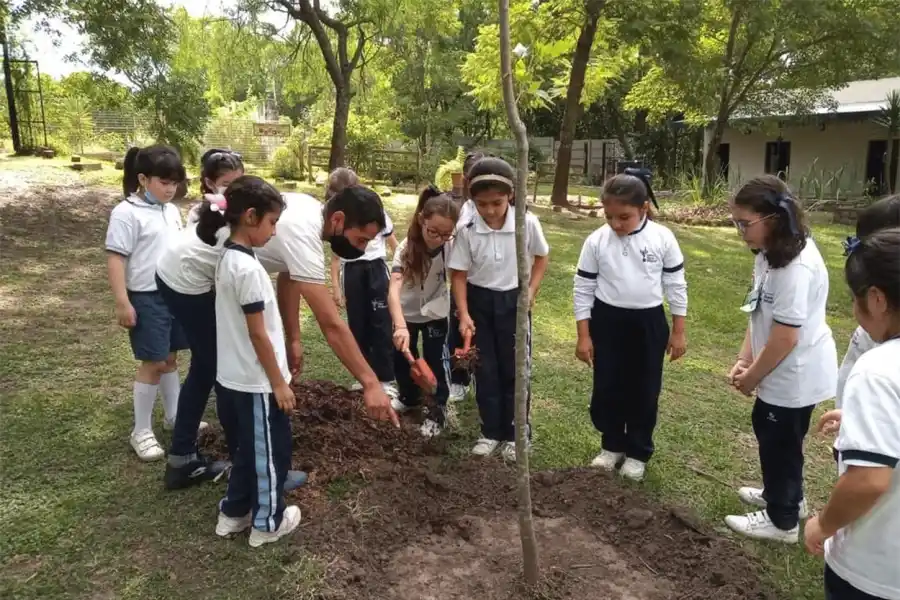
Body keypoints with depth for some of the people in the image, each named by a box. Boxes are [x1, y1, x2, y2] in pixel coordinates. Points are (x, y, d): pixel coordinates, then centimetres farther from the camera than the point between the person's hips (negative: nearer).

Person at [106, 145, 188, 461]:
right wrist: (122, 303, -19)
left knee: (170, 358, 17)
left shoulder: (172, 211, 10)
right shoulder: (127, 213, -13)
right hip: (147, 298, -7)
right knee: (153, 363, 1)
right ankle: (142, 431, 15)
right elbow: (115, 258, -15)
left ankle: (174, 415, 33)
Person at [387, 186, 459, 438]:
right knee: (401, 357, 9)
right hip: (407, 312, 1)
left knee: (436, 359, -7)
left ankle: (439, 410, 14)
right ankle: (409, 397, 37)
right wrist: (400, 326, -57)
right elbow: (394, 289, -42)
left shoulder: (451, 248, -25)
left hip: (435, 312, 0)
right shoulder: (406, 248, -30)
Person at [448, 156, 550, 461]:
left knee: (515, 370, 7)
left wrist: (531, 290, -7)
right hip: (480, 302, 1)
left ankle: (515, 435, 22)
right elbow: (459, 274, -8)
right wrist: (464, 315, -15)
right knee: (485, 370, 9)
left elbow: (541, 257, 3)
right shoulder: (467, 230, -14)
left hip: (514, 302, -1)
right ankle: (491, 432, 24)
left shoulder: (528, 224, -15)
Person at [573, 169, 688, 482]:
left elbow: (676, 285, 0)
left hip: (649, 323, 0)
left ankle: (638, 452, 28)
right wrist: (584, 335, -3)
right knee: (606, 389, 9)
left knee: (644, 391, 9)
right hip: (607, 322, 1)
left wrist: (678, 331, 1)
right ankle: (612, 445, 31)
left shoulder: (663, 238, -8)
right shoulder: (596, 241, -8)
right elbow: (583, 289, -2)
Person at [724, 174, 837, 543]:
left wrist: (752, 377, -14)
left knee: (779, 442, 8)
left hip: (797, 373, -9)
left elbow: (785, 336, -27)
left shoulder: (796, 267, -29)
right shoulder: (770, 254, 1)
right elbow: (760, 315, 7)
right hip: (784, 370, 9)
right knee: (770, 431, 24)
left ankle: (782, 520, 29)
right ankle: (785, 496, 47)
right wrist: (744, 361, 1)